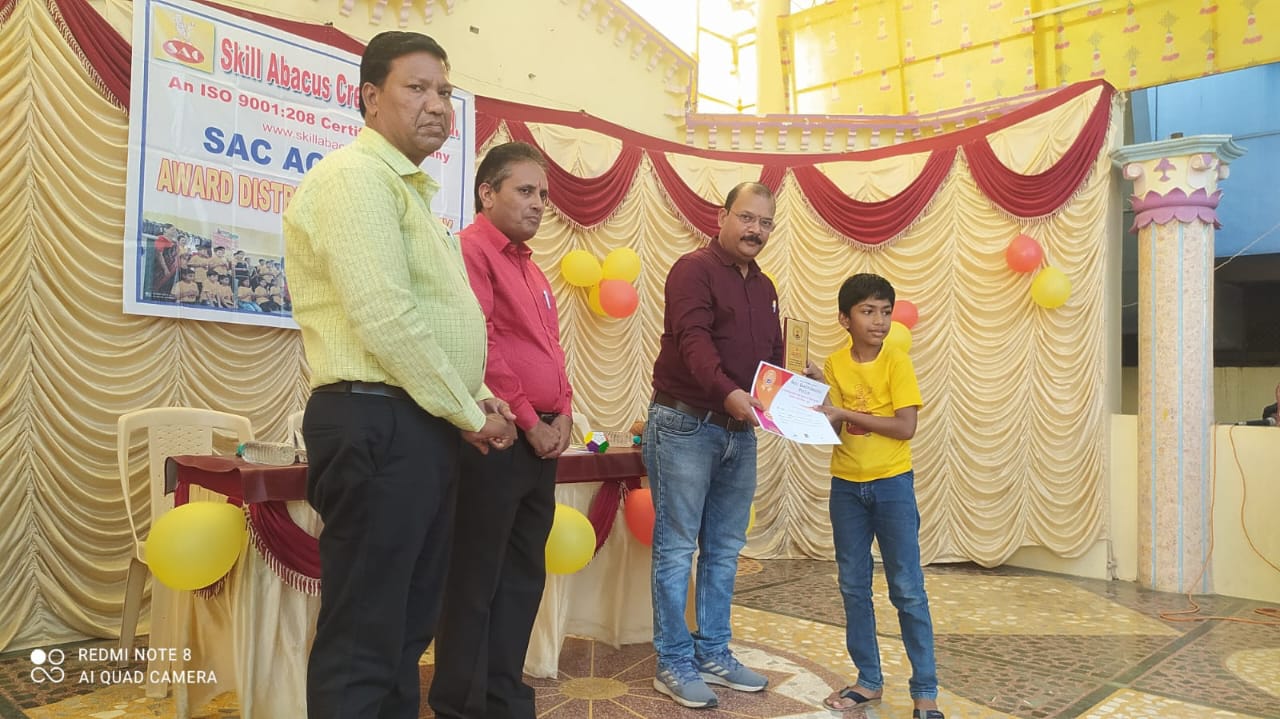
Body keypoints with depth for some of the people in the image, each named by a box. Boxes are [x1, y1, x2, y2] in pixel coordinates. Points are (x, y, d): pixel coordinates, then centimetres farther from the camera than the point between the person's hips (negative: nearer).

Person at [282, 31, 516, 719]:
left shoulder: (410, 190, 21)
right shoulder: (356, 175, -10)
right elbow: (383, 315, -20)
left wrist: (479, 394, 9)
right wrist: (467, 412, -11)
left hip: (424, 427, 10)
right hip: (378, 424, -10)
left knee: (407, 626, 17)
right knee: (364, 638, -1)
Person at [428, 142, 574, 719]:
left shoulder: (530, 267, 19)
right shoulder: (471, 250, -9)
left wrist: (563, 413, 6)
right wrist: (528, 420, -13)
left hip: (541, 441, 9)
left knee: (523, 578, 14)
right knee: (475, 583, 1)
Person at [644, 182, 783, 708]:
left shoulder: (765, 288, 16)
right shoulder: (693, 269, -8)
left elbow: (773, 358, 19)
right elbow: (693, 339, -23)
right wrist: (728, 392, -38)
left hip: (740, 432, 8)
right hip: (685, 426, -7)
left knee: (725, 550, 12)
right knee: (676, 548, 0)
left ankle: (714, 654, 24)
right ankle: (674, 664, 10)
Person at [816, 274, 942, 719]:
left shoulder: (897, 362, -8)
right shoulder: (834, 365, 1)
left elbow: (905, 427, -17)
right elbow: (831, 426, 0)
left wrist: (845, 412, -20)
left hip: (892, 484, -4)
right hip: (846, 486, 4)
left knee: (908, 590, 2)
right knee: (853, 587, 10)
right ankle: (869, 681, 24)